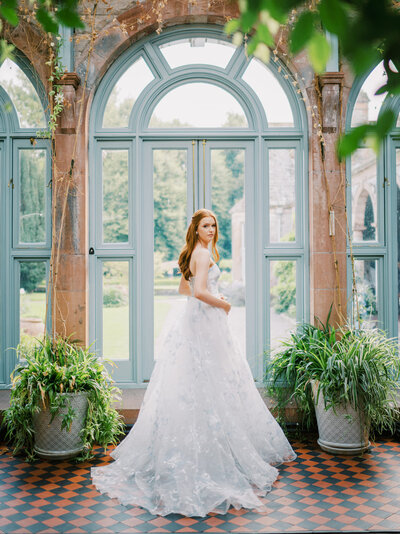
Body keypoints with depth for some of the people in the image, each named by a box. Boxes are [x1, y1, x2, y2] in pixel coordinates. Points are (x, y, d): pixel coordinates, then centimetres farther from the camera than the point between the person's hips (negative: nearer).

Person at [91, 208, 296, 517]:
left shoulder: (193, 254, 15)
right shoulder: (204, 253, -14)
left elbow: (184, 288, 27)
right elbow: (199, 292, -26)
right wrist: (223, 303, -12)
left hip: (193, 320, 10)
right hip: (205, 322, -10)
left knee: (190, 383, 13)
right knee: (210, 383, -4)